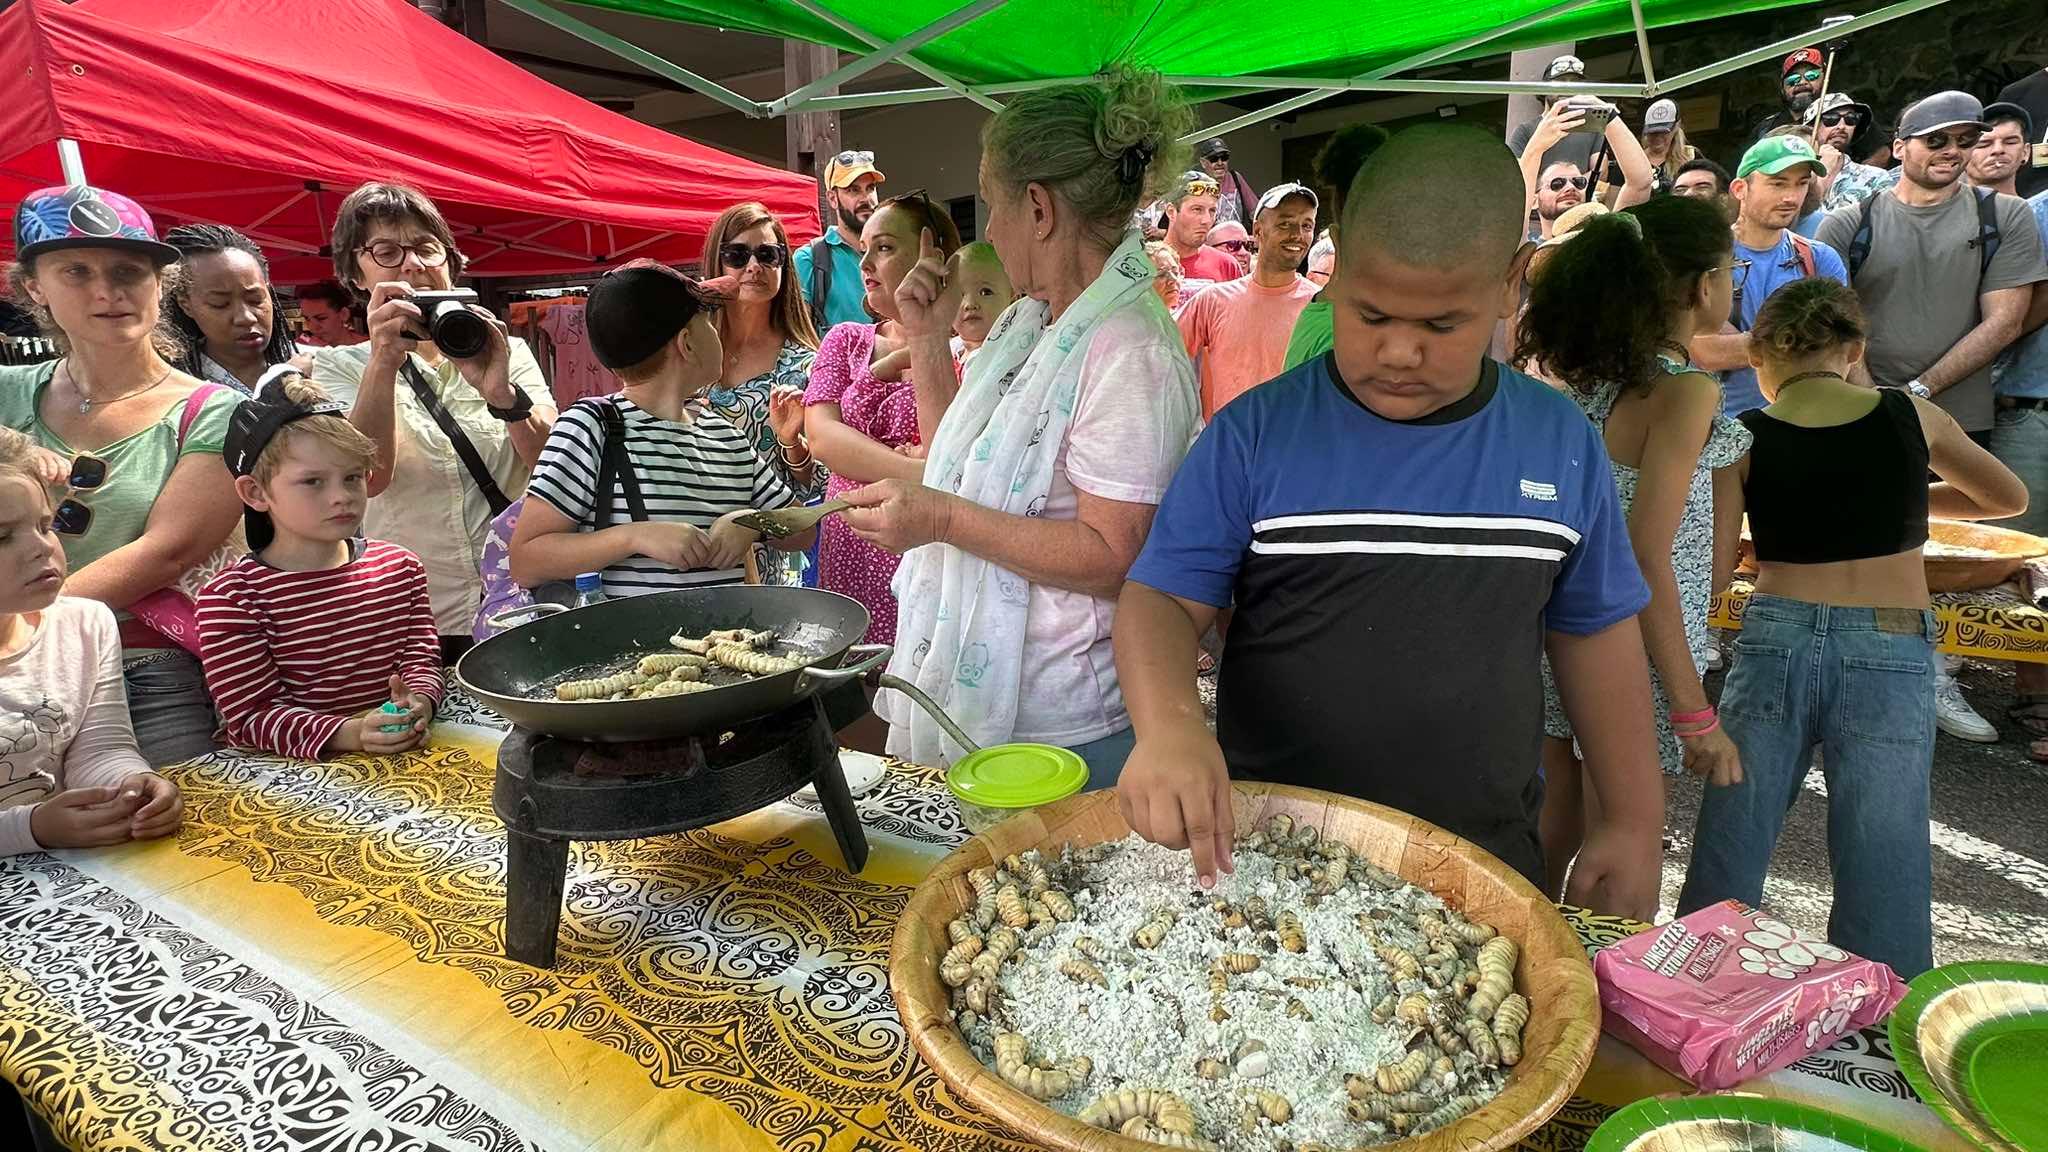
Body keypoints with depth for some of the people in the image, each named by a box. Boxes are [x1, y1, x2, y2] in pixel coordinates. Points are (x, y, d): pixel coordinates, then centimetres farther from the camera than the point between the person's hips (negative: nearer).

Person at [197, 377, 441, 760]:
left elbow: (421, 656, 9)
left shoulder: (400, 567, 9)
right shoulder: (230, 598, -6)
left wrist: (418, 702, -13)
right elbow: (253, 713, -9)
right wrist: (349, 735, -24)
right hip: (293, 766, -3)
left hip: (398, 752, 3)